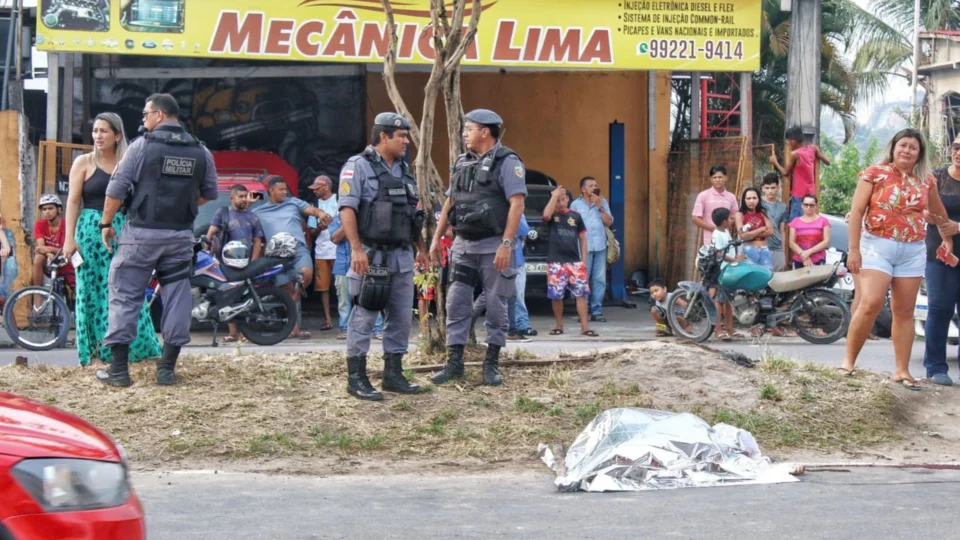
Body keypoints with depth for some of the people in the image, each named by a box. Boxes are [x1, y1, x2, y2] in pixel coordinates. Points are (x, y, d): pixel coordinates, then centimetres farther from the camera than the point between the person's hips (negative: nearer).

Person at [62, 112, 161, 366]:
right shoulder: (84, 162, 3)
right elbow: (73, 201, -1)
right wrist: (69, 238, -9)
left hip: (123, 231, 2)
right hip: (91, 231, -2)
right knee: (94, 291, 0)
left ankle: (134, 347, 8)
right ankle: (96, 350, 4)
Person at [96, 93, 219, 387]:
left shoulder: (142, 145, -7)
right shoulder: (200, 152, 6)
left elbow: (117, 189, -7)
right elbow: (209, 194, 13)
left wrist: (106, 223, 3)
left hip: (142, 233, -3)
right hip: (181, 236, 4)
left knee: (125, 296, 3)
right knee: (176, 297, 8)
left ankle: (119, 368, 2)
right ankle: (167, 368, 9)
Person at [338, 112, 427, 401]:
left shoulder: (404, 170, 16)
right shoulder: (358, 166, -7)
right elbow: (347, 209, -16)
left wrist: (421, 248, 19)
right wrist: (356, 249, -24)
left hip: (402, 257, 8)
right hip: (371, 256, -8)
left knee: (401, 318, 9)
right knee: (363, 317, -4)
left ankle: (393, 375, 18)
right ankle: (356, 379, 1)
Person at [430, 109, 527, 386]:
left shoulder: (507, 161, -8)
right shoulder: (462, 163, 13)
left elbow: (517, 204, -15)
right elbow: (450, 202, 19)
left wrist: (506, 244, -21)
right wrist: (437, 238, 15)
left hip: (493, 246, -6)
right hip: (463, 245, 6)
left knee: (496, 306, 2)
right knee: (456, 303, 3)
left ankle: (492, 364, 10)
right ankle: (454, 362, 9)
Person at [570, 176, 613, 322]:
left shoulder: (602, 202, 11)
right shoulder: (576, 204, 3)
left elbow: (609, 222, 4)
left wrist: (600, 207, -5)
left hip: (600, 246, 3)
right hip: (584, 247, -3)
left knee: (600, 279, 1)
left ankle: (597, 311, 6)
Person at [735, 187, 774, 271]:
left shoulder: (762, 213, 10)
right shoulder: (740, 214, -2)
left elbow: (770, 231, 0)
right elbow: (742, 235, -12)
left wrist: (751, 234, -9)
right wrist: (762, 229, -4)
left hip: (764, 250, 4)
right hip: (749, 250, -4)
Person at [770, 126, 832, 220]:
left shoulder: (794, 154, -19)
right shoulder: (813, 148, -3)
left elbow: (785, 173, -7)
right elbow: (827, 162, 6)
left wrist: (775, 162, 8)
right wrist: (818, 151, 21)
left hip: (799, 195, -7)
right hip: (811, 194, 7)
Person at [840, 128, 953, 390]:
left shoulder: (926, 180, 8)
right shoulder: (874, 173, -3)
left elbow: (938, 213, 26)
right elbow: (857, 212, -5)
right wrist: (854, 248, -10)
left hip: (913, 251, 4)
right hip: (878, 246, -4)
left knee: (904, 312, 7)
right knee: (871, 304, -16)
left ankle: (902, 370, 12)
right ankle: (849, 360, -5)